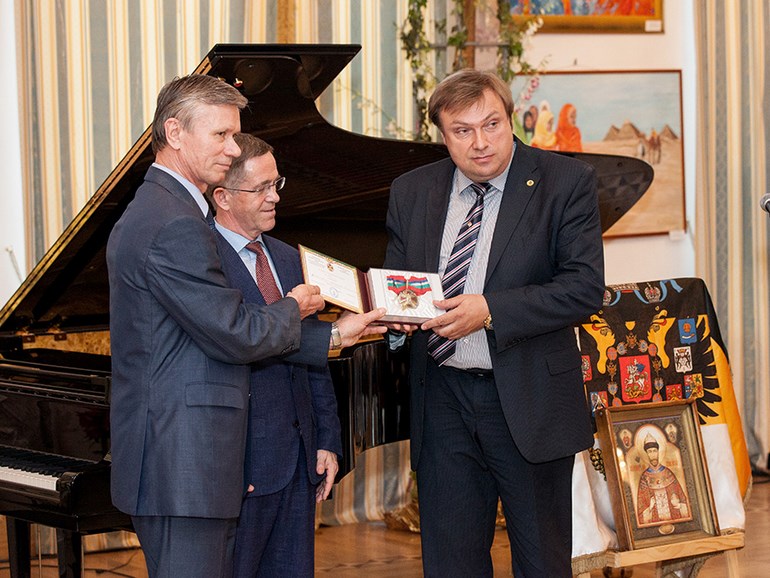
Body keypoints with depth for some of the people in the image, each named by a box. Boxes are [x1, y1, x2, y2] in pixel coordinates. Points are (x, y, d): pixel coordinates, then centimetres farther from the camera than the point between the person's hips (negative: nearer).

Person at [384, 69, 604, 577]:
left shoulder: (567, 182, -6)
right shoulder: (412, 192, 8)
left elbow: (585, 286, -14)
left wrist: (490, 310, -23)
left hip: (529, 401, -3)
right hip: (442, 399, 3)